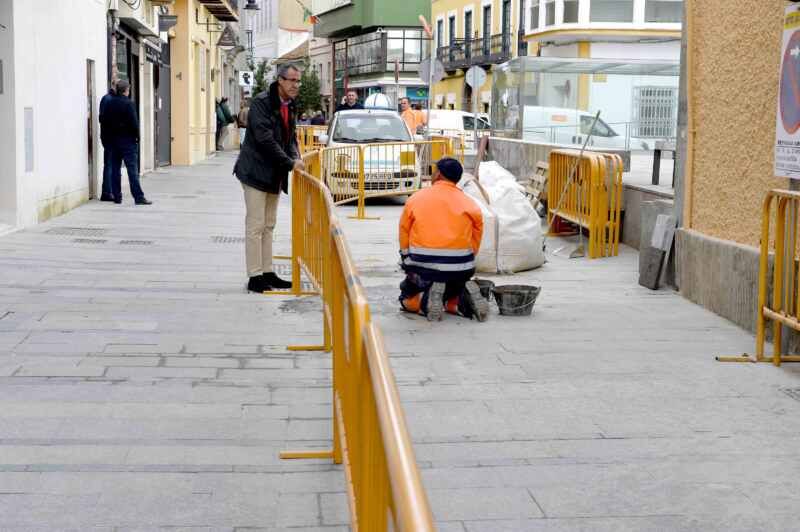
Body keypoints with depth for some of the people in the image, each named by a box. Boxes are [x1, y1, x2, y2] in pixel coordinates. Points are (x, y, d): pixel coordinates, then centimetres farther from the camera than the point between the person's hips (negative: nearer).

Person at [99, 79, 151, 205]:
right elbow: (134, 123, -14)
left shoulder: (108, 104, 6)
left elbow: (103, 122, 9)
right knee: (132, 170, -7)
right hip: (127, 140, -6)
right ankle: (138, 197, -10)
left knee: (115, 170, 10)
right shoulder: (128, 104, -12)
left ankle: (117, 196, 12)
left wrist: (108, 137, 15)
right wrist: (136, 136, -1)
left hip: (113, 140, 6)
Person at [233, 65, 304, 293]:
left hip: (274, 175, 8)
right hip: (256, 171, -8)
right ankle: (254, 277, -1)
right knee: (255, 225, -5)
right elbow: (265, 139, -24)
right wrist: (290, 163, -23)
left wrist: (296, 158, -5)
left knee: (268, 226, 13)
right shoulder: (261, 103, -16)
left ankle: (268, 273, 19)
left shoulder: (289, 106, 9)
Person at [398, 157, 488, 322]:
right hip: (461, 270, 2)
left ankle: (426, 301, -13)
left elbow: (404, 238, 7)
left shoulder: (415, 200, 2)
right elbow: (475, 243, 7)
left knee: (407, 299, 21)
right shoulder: (471, 205, 4)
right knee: (451, 299, 27)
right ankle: (466, 299, -8)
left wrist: (410, 269, 19)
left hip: (423, 267, -2)